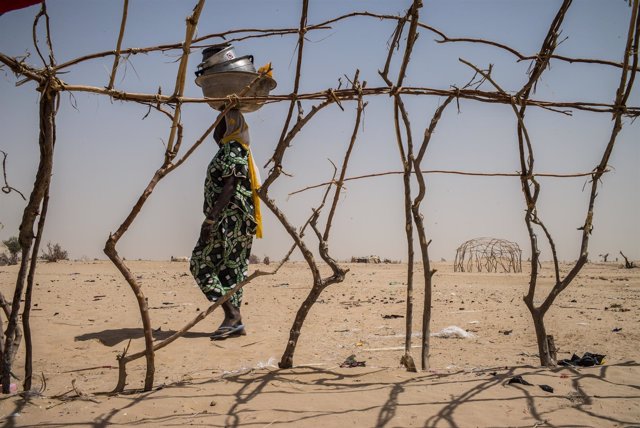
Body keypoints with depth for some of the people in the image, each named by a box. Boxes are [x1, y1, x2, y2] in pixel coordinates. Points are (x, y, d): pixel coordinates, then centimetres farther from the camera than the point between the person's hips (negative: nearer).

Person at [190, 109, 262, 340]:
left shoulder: (231, 150, -10)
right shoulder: (239, 150, 20)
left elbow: (229, 187, -20)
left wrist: (210, 219, -23)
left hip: (229, 219, -10)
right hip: (236, 221, 10)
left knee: (201, 263, -8)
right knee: (230, 268, 9)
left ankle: (232, 314, -12)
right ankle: (235, 321, 8)